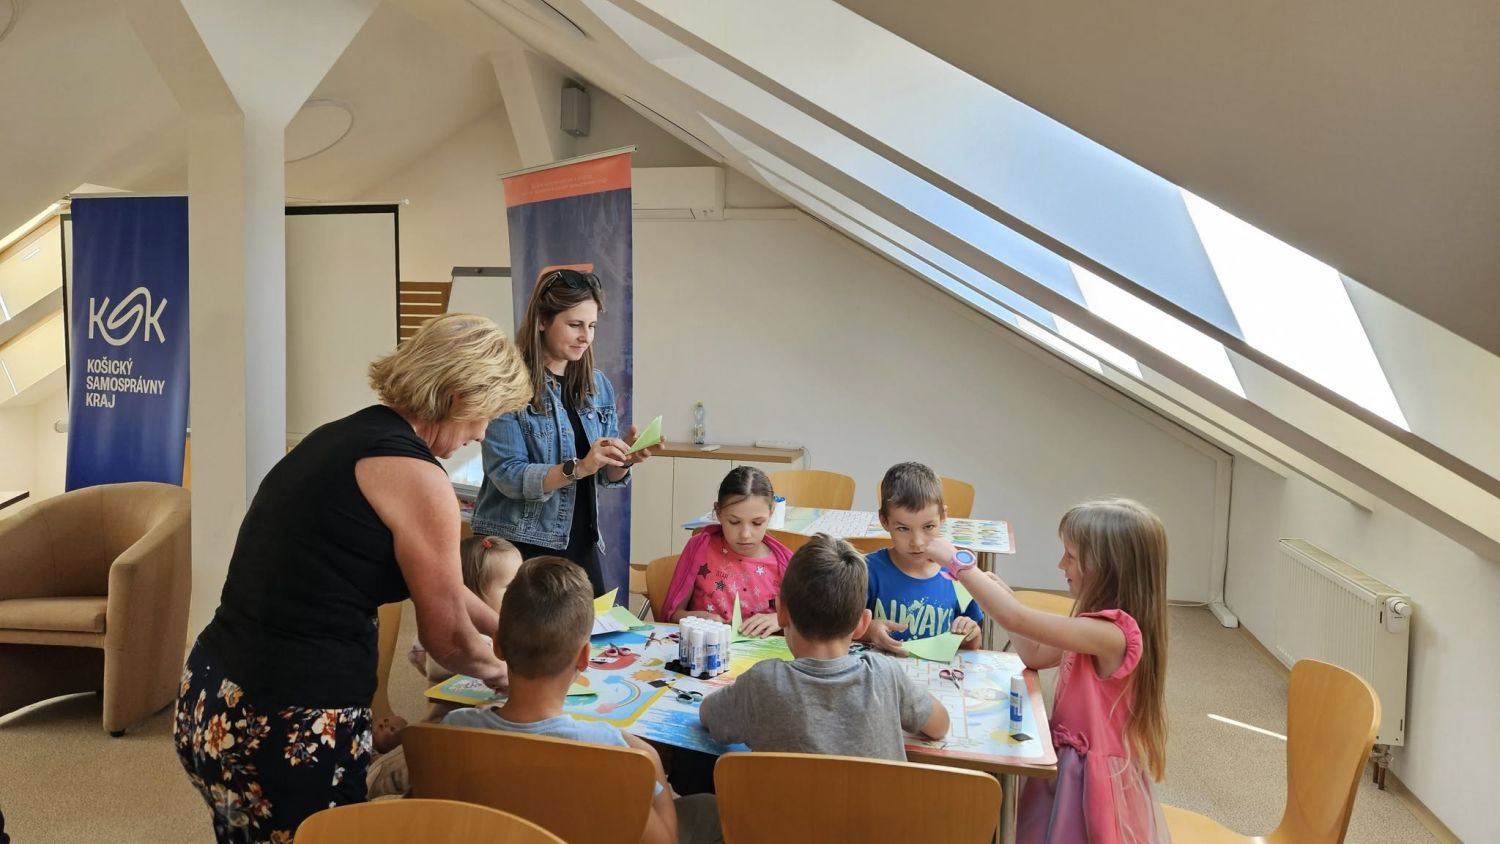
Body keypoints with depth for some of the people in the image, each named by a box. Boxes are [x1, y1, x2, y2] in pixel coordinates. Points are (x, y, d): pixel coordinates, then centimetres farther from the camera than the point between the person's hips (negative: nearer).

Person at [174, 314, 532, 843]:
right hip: (292, 726, -9)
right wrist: (496, 670, 16)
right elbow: (447, 635, -5)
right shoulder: (414, 474, -16)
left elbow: (435, 585, 22)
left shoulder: (345, 436, 10)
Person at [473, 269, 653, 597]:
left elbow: (607, 477, 8)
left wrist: (624, 458, -13)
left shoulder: (598, 385, 6)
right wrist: (577, 468, -29)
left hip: (580, 543, 6)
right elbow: (508, 476, -18)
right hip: (518, 546, -5)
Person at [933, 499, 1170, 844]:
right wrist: (1000, 592, 1)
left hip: (1090, 779, -9)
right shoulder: (1101, 626, 3)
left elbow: (1015, 619, -32)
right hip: (1072, 764, 9)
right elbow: (1036, 655, 11)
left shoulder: (1111, 632, -27)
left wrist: (956, 560, -24)